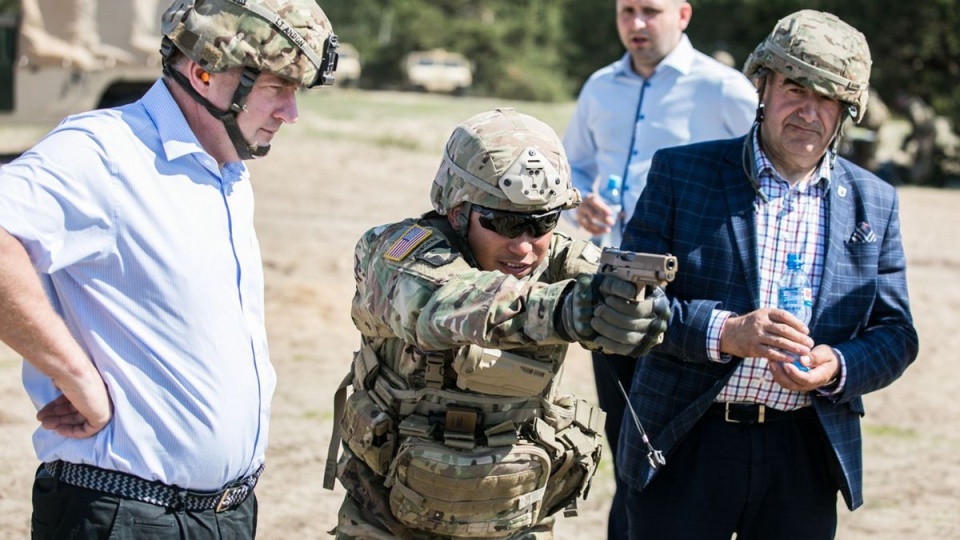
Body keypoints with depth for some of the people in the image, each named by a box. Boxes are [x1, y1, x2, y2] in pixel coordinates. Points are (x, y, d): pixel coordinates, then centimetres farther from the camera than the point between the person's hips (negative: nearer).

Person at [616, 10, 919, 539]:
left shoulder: (875, 204, 9)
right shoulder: (680, 173, 1)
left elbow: (895, 335, 7)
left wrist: (838, 367, -15)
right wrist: (724, 332, -22)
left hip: (805, 460, 2)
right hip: (685, 450, -2)